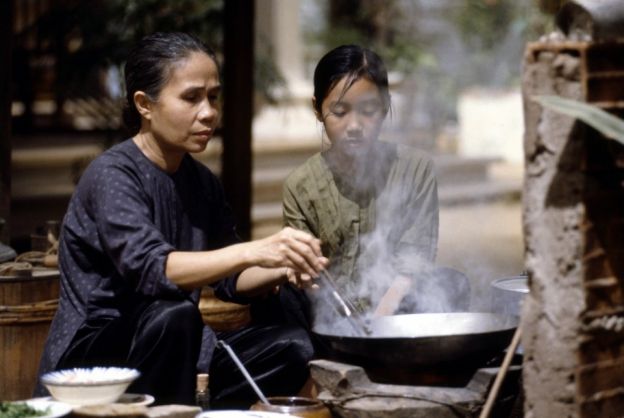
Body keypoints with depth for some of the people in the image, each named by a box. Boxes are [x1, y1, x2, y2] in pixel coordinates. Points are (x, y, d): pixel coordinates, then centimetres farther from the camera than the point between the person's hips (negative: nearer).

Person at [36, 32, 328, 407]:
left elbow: (230, 280, 14)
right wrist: (252, 252, -43)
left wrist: (281, 270, -8)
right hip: (90, 355, -7)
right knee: (172, 314, -35)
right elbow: (149, 270, -32)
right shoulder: (111, 175, -15)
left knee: (289, 345, -11)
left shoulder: (202, 182, 8)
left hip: (171, 353, 7)